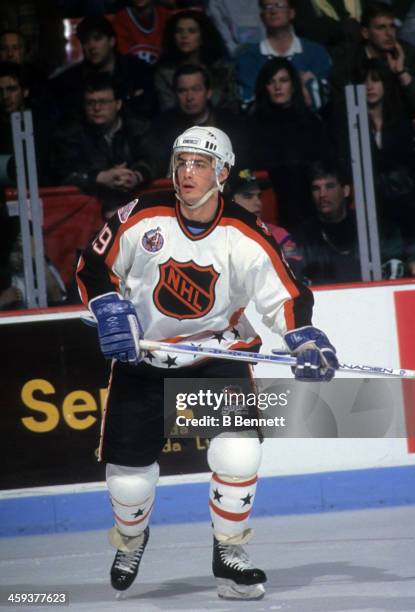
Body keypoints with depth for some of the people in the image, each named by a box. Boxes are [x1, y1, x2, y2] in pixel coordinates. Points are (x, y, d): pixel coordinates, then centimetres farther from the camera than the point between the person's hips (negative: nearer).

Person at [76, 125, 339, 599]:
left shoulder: (244, 237, -15)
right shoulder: (142, 218, -13)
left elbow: (285, 296, -12)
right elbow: (94, 267, 0)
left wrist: (305, 341, -28)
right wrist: (110, 312, -15)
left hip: (218, 351, -1)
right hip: (142, 359, 1)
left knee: (239, 449, -21)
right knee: (129, 470, 1)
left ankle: (229, 553, -1)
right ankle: (131, 538, 35)